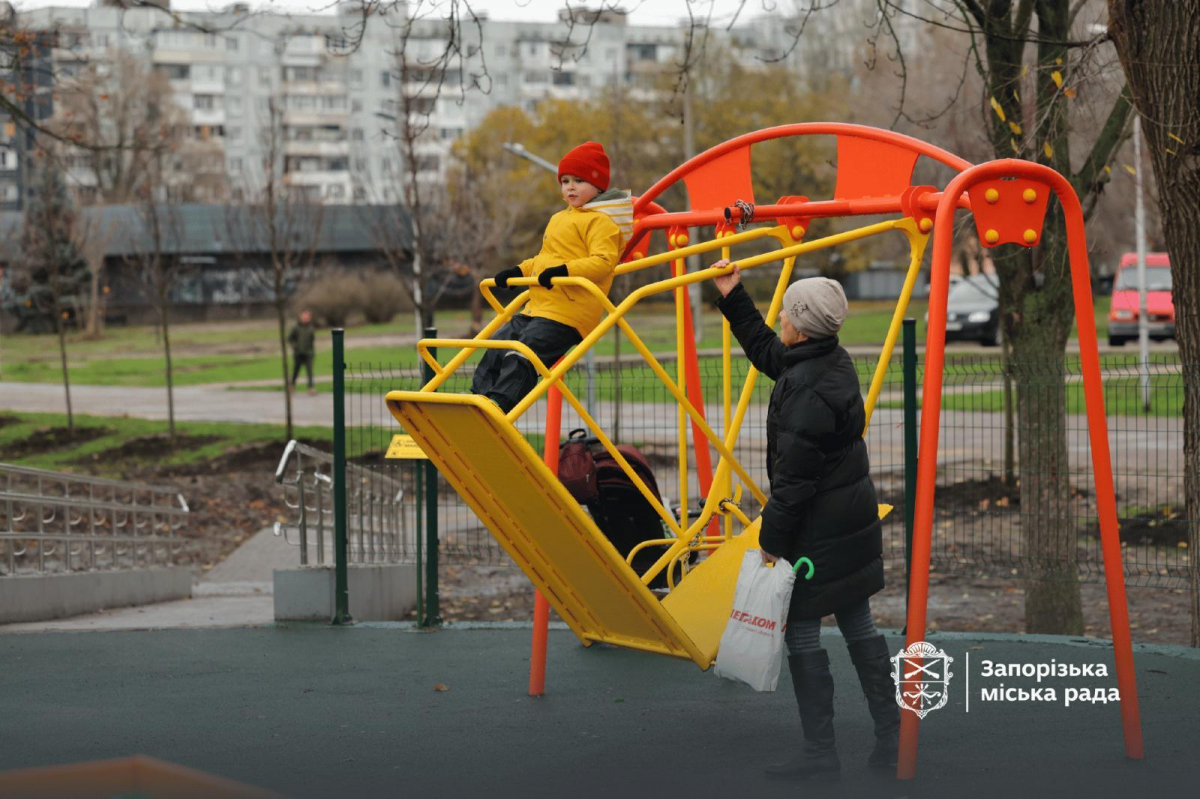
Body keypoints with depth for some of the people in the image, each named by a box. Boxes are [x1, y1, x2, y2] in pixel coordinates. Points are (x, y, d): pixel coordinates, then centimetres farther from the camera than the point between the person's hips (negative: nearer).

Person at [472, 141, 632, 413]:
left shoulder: (600, 221, -7)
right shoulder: (559, 219, 24)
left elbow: (603, 262, -20)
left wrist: (565, 271, -30)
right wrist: (519, 271, 21)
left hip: (567, 314, -10)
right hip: (536, 308, 10)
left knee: (521, 356, -23)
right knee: (496, 349, 7)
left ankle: (498, 405, -30)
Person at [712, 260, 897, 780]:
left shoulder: (808, 392, -24)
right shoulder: (834, 361, 6)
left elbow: (794, 478, -23)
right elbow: (765, 350, 26)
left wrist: (772, 538, -15)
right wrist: (732, 298, 27)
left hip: (818, 531, -10)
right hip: (854, 520, 10)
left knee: (801, 631, 0)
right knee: (858, 625, 16)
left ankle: (820, 752, 5)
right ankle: (890, 735, 21)